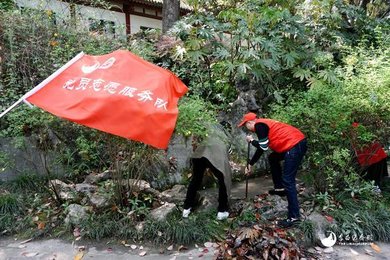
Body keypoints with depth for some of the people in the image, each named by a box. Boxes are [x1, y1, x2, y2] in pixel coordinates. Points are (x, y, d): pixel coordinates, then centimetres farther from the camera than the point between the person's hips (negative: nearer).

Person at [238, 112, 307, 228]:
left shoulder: (259, 125, -8)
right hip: (296, 142, 10)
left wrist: (251, 140, 7)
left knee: (287, 180, -8)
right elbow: (261, 148, 28)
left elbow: (263, 147, -11)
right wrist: (250, 164, 32)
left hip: (295, 144, -10)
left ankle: (294, 216, -4)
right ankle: (280, 188, 31)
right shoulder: (263, 124, 22)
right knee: (273, 158, 28)